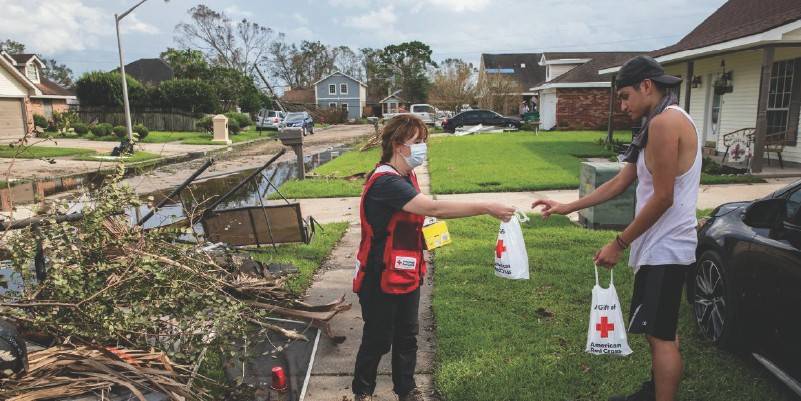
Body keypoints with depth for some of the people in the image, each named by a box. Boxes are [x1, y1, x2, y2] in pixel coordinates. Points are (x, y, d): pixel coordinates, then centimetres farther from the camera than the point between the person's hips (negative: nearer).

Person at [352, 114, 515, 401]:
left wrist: (425, 232, 1)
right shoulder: (385, 182, -25)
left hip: (408, 275, 8)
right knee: (378, 340, 9)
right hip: (381, 280, -8)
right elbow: (433, 208, -35)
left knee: (407, 337, 18)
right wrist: (486, 208, -33)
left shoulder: (407, 177, 6)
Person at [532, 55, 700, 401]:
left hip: (665, 248, -10)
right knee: (661, 330, 22)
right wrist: (567, 208, 10)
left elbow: (663, 198, -22)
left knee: (661, 334, -1)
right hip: (663, 245, 10)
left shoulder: (665, 121, -19)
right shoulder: (660, 125, 14)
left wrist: (619, 244, -16)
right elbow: (619, 183, 14)